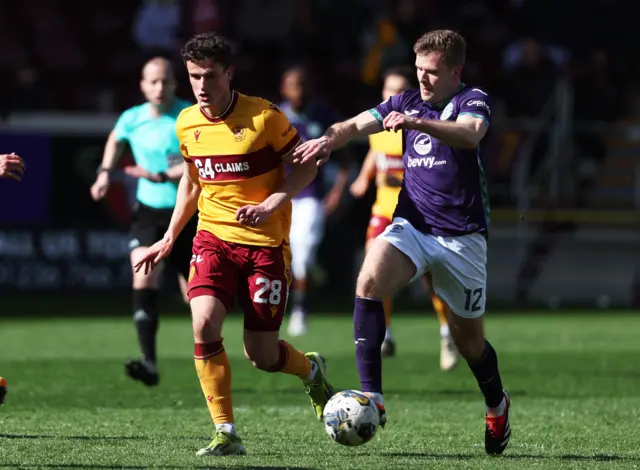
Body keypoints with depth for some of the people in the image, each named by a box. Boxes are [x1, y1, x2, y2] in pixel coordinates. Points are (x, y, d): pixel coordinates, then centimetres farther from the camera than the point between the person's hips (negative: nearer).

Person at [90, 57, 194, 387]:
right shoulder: (131, 120, 0)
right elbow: (115, 140, 25)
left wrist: (162, 176, -27)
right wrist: (105, 172, 14)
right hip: (149, 211, 2)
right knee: (144, 279, -20)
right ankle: (149, 362, -26)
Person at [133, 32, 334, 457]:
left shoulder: (264, 117, -12)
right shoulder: (187, 124, 3)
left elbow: (306, 166, -5)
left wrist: (270, 205, -20)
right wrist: (170, 239, 18)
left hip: (266, 242, -4)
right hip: (214, 237, 4)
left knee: (261, 355, -1)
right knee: (204, 324, -22)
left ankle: (311, 370, 36)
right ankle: (226, 434, -12)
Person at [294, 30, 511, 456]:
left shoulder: (474, 101, -7)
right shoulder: (406, 103, 9)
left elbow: (469, 134, -30)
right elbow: (359, 123, -4)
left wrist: (415, 123, -46)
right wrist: (331, 138, -28)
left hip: (462, 236, -3)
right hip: (411, 225, 3)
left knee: (469, 339, 7)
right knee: (369, 280, -28)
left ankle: (497, 405, 39)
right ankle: (372, 396, -29)